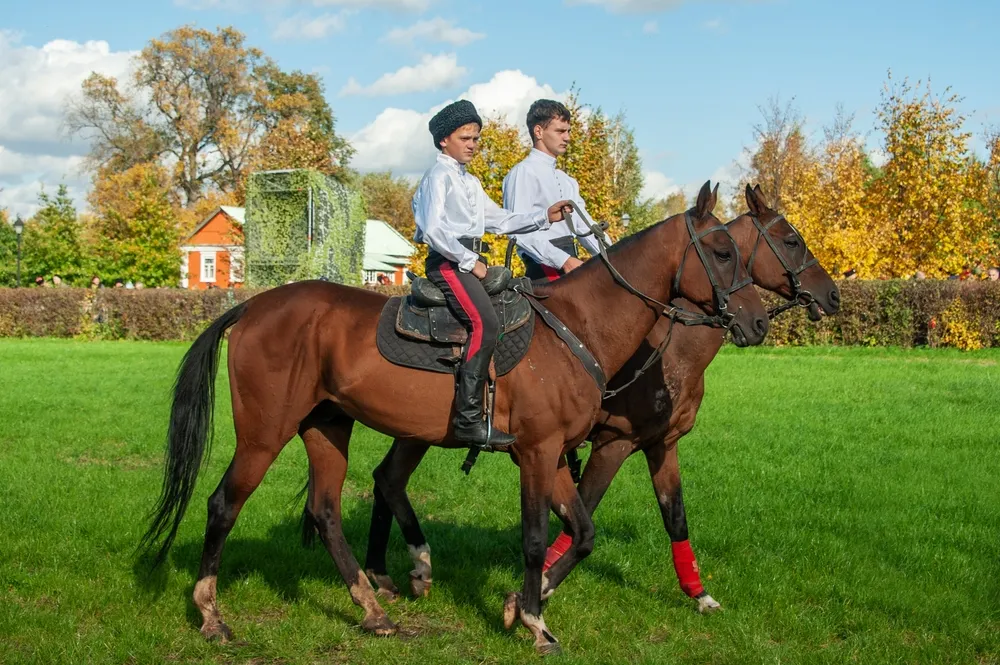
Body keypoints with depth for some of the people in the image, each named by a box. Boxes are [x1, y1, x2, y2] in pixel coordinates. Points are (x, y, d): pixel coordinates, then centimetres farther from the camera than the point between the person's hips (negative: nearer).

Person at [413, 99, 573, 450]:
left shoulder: (471, 182, 25)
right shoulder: (439, 176, -3)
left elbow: (500, 221, 21)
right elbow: (433, 229, -15)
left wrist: (545, 216, 11)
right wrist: (469, 261, -15)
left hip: (470, 261, 10)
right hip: (448, 262, -10)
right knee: (484, 324, -27)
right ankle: (468, 418, -31)